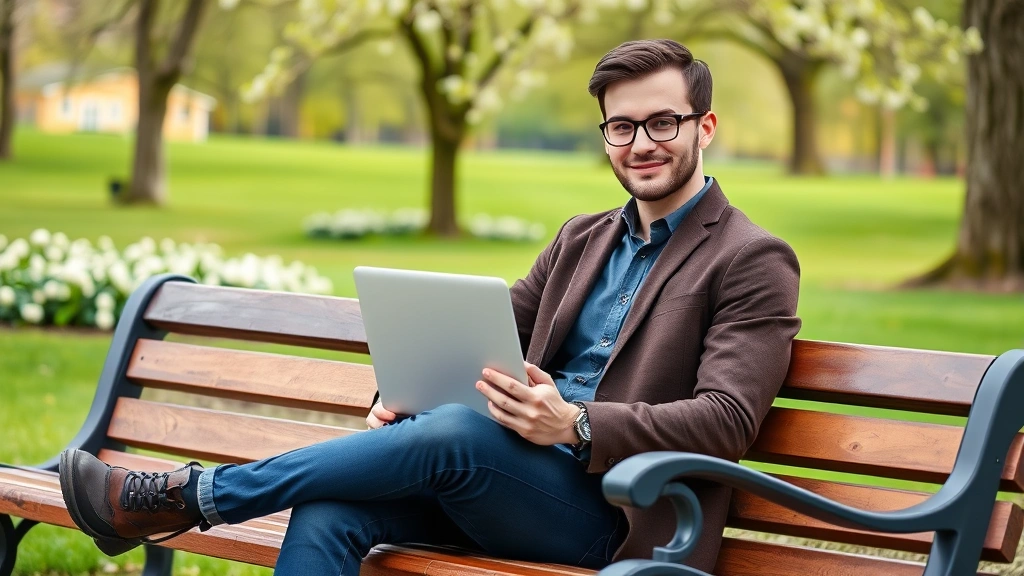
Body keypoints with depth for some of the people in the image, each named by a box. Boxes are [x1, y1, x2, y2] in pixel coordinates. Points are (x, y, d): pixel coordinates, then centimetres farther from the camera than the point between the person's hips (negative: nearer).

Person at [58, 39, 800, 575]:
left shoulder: (754, 262, -1)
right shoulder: (581, 240, 22)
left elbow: (727, 420, -12)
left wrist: (577, 425, -26)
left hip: (611, 515, -6)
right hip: (514, 486, 6)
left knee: (455, 432, -32)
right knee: (328, 513, -22)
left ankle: (189, 497, -20)